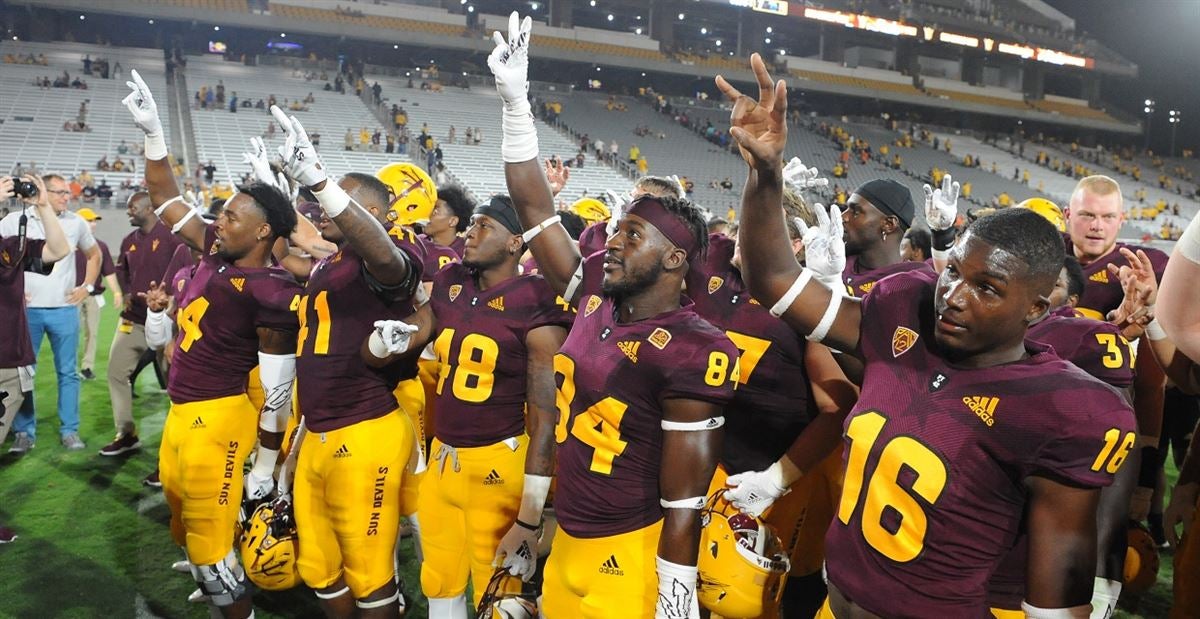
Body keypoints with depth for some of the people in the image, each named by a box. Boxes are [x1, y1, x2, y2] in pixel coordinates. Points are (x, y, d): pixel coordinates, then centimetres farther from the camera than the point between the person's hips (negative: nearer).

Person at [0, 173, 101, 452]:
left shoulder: (76, 223, 4)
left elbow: (94, 254, 19)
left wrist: (87, 287, 9)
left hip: (64, 310, 1)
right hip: (27, 309, -1)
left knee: (67, 372, 6)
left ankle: (69, 430, 15)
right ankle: (25, 432, 15)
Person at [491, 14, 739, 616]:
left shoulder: (690, 350, -20)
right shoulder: (597, 298, 0)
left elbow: (684, 499, -18)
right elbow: (536, 212, 6)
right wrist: (516, 100, 4)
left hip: (629, 560, -7)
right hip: (567, 542, 7)